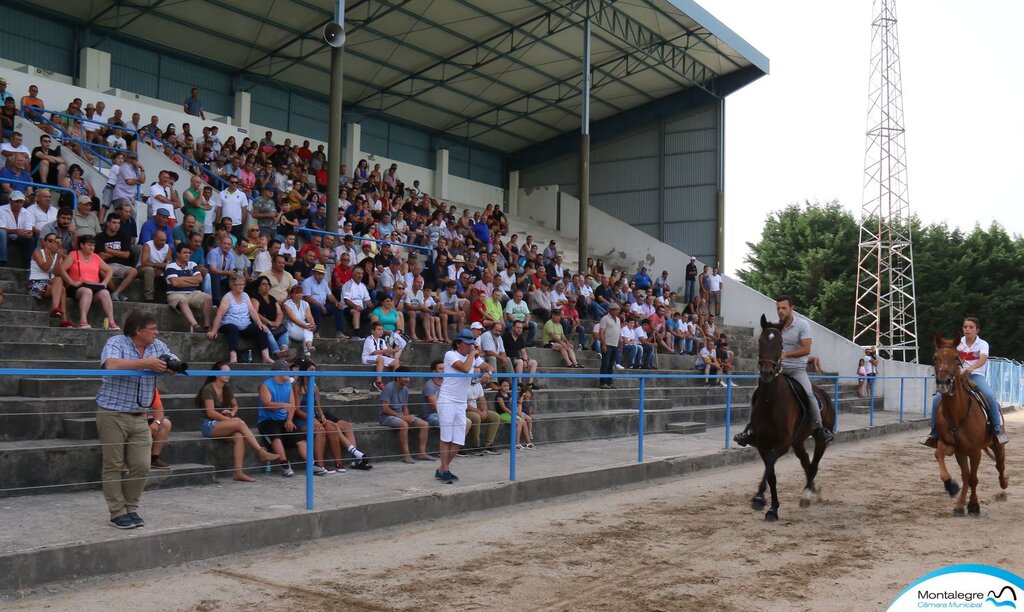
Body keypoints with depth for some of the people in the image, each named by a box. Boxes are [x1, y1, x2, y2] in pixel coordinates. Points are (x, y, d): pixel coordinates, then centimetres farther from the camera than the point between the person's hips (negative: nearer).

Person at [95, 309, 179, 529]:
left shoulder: (158, 346, 8)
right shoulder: (116, 343, -10)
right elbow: (112, 364, -28)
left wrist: (172, 365, -18)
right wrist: (146, 363, -26)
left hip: (139, 417, 5)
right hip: (112, 415, -5)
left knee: (141, 466, 2)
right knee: (114, 466, 1)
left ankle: (131, 508, 17)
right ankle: (117, 513, 8)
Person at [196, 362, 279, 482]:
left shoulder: (227, 389, 12)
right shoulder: (208, 389, -11)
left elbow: (235, 406, 24)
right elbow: (210, 413, -17)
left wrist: (232, 413, 0)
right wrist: (231, 420, -19)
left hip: (222, 424, 7)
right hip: (209, 425, -6)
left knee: (239, 437, -26)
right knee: (240, 423, -28)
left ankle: (238, 472, -33)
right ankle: (261, 453, -27)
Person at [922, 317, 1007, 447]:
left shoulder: (983, 344, -2)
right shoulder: (958, 343, 7)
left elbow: (983, 359, -22)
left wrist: (971, 368, -42)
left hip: (976, 376, -2)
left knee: (990, 396, -33)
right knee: (937, 398, -16)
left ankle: (998, 429, -18)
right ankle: (935, 432, -4)